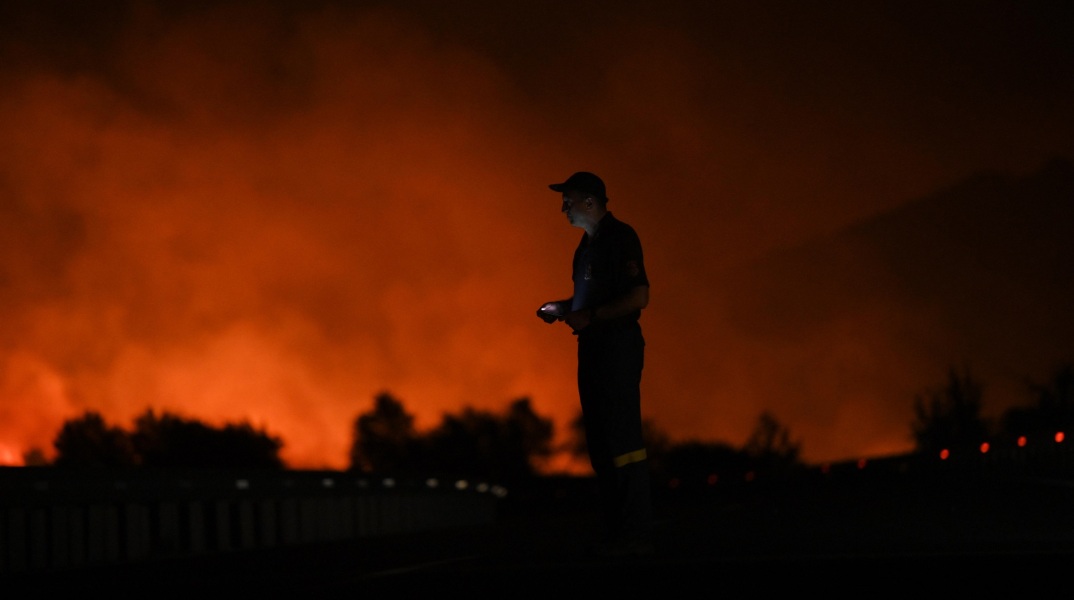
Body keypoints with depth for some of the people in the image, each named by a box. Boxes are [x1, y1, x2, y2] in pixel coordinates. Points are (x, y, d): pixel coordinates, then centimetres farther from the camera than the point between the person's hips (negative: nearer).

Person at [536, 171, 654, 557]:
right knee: (600, 442, 9)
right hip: (593, 347, 10)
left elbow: (639, 296, -17)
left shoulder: (620, 237, -9)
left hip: (619, 347, -10)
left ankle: (636, 534, -7)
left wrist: (591, 316, -18)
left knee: (622, 439, -10)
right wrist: (561, 308, 10)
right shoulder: (588, 243, 18)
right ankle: (616, 530, 13)